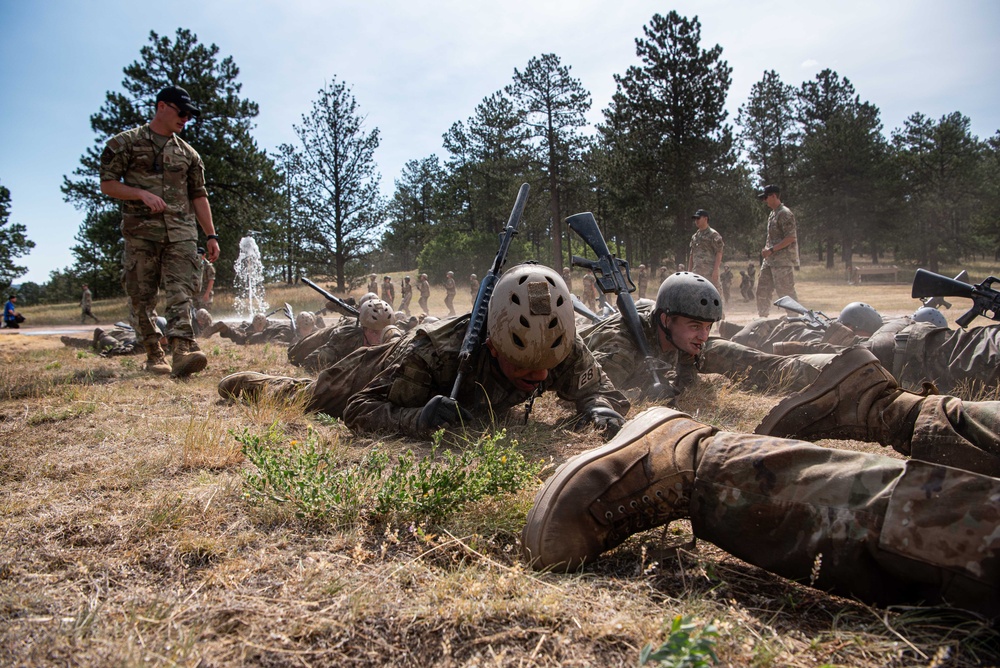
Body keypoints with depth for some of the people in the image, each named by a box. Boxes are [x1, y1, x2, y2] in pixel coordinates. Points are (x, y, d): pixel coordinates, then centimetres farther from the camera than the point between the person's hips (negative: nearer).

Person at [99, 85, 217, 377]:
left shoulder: (188, 153, 17)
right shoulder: (126, 143, 6)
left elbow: (198, 196, 17)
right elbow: (107, 184, 2)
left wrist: (211, 235, 10)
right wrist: (142, 194, -14)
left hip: (181, 232, 2)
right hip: (141, 231, -2)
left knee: (181, 291, -14)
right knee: (142, 296, 2)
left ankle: (182, 349, -27)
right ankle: (154, 355, 13)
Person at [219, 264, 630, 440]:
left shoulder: (564, 349, -37)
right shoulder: (431, 352, -49)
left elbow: (600, 389, -23)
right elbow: (357, 412, -43)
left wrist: (601, 410, -47)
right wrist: (415, 420, -62)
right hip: (385, 373, -3)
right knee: (306, 396, 25)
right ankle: (243, 383, 56)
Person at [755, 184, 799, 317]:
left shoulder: (785, 214, -13)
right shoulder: (772, 214, 16)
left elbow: (791, 238, -19)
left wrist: (771, 250, -20)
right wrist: (766, 250, 9)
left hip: (783, 260, -10)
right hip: (770, 260, 10)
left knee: (786, 292, -7)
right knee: (762, 289, 12)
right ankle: (762, 319, 20)